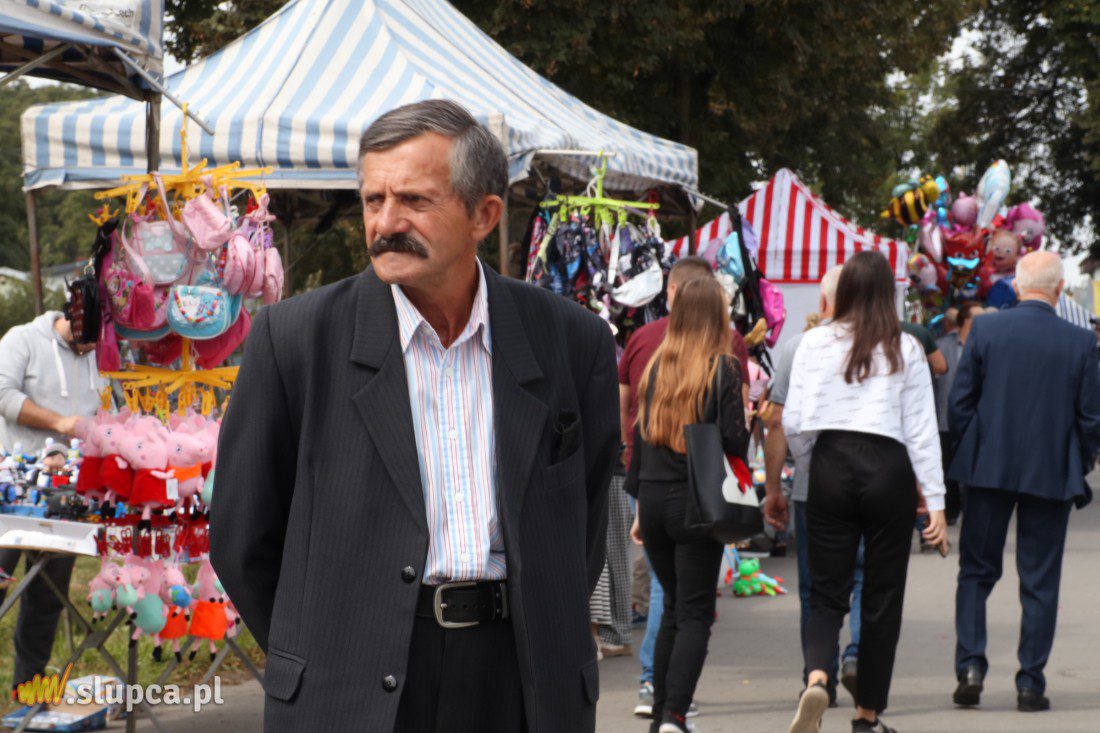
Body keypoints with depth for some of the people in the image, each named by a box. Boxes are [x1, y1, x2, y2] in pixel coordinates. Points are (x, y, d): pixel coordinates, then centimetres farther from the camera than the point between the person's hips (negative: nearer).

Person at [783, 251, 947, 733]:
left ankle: (817, 678, -21)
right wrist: (935, 502, 2)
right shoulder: (905, 349, 0)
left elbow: (794, 422, 1)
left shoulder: (815, 343, 1)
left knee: (826, 592, 6)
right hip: (888, 469, -1)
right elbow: (921, 430, 0)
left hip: (831, 465, 1)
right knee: (882, 598, 8)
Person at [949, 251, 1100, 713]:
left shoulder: (984, 330, -5)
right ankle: (1030, 684, 8)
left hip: (988, 468, 1)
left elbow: (958, 403, -3)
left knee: (976, 571, 13)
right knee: (1040, 581, 7)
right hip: (1052, 474, -1)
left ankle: (971, 665, -1)